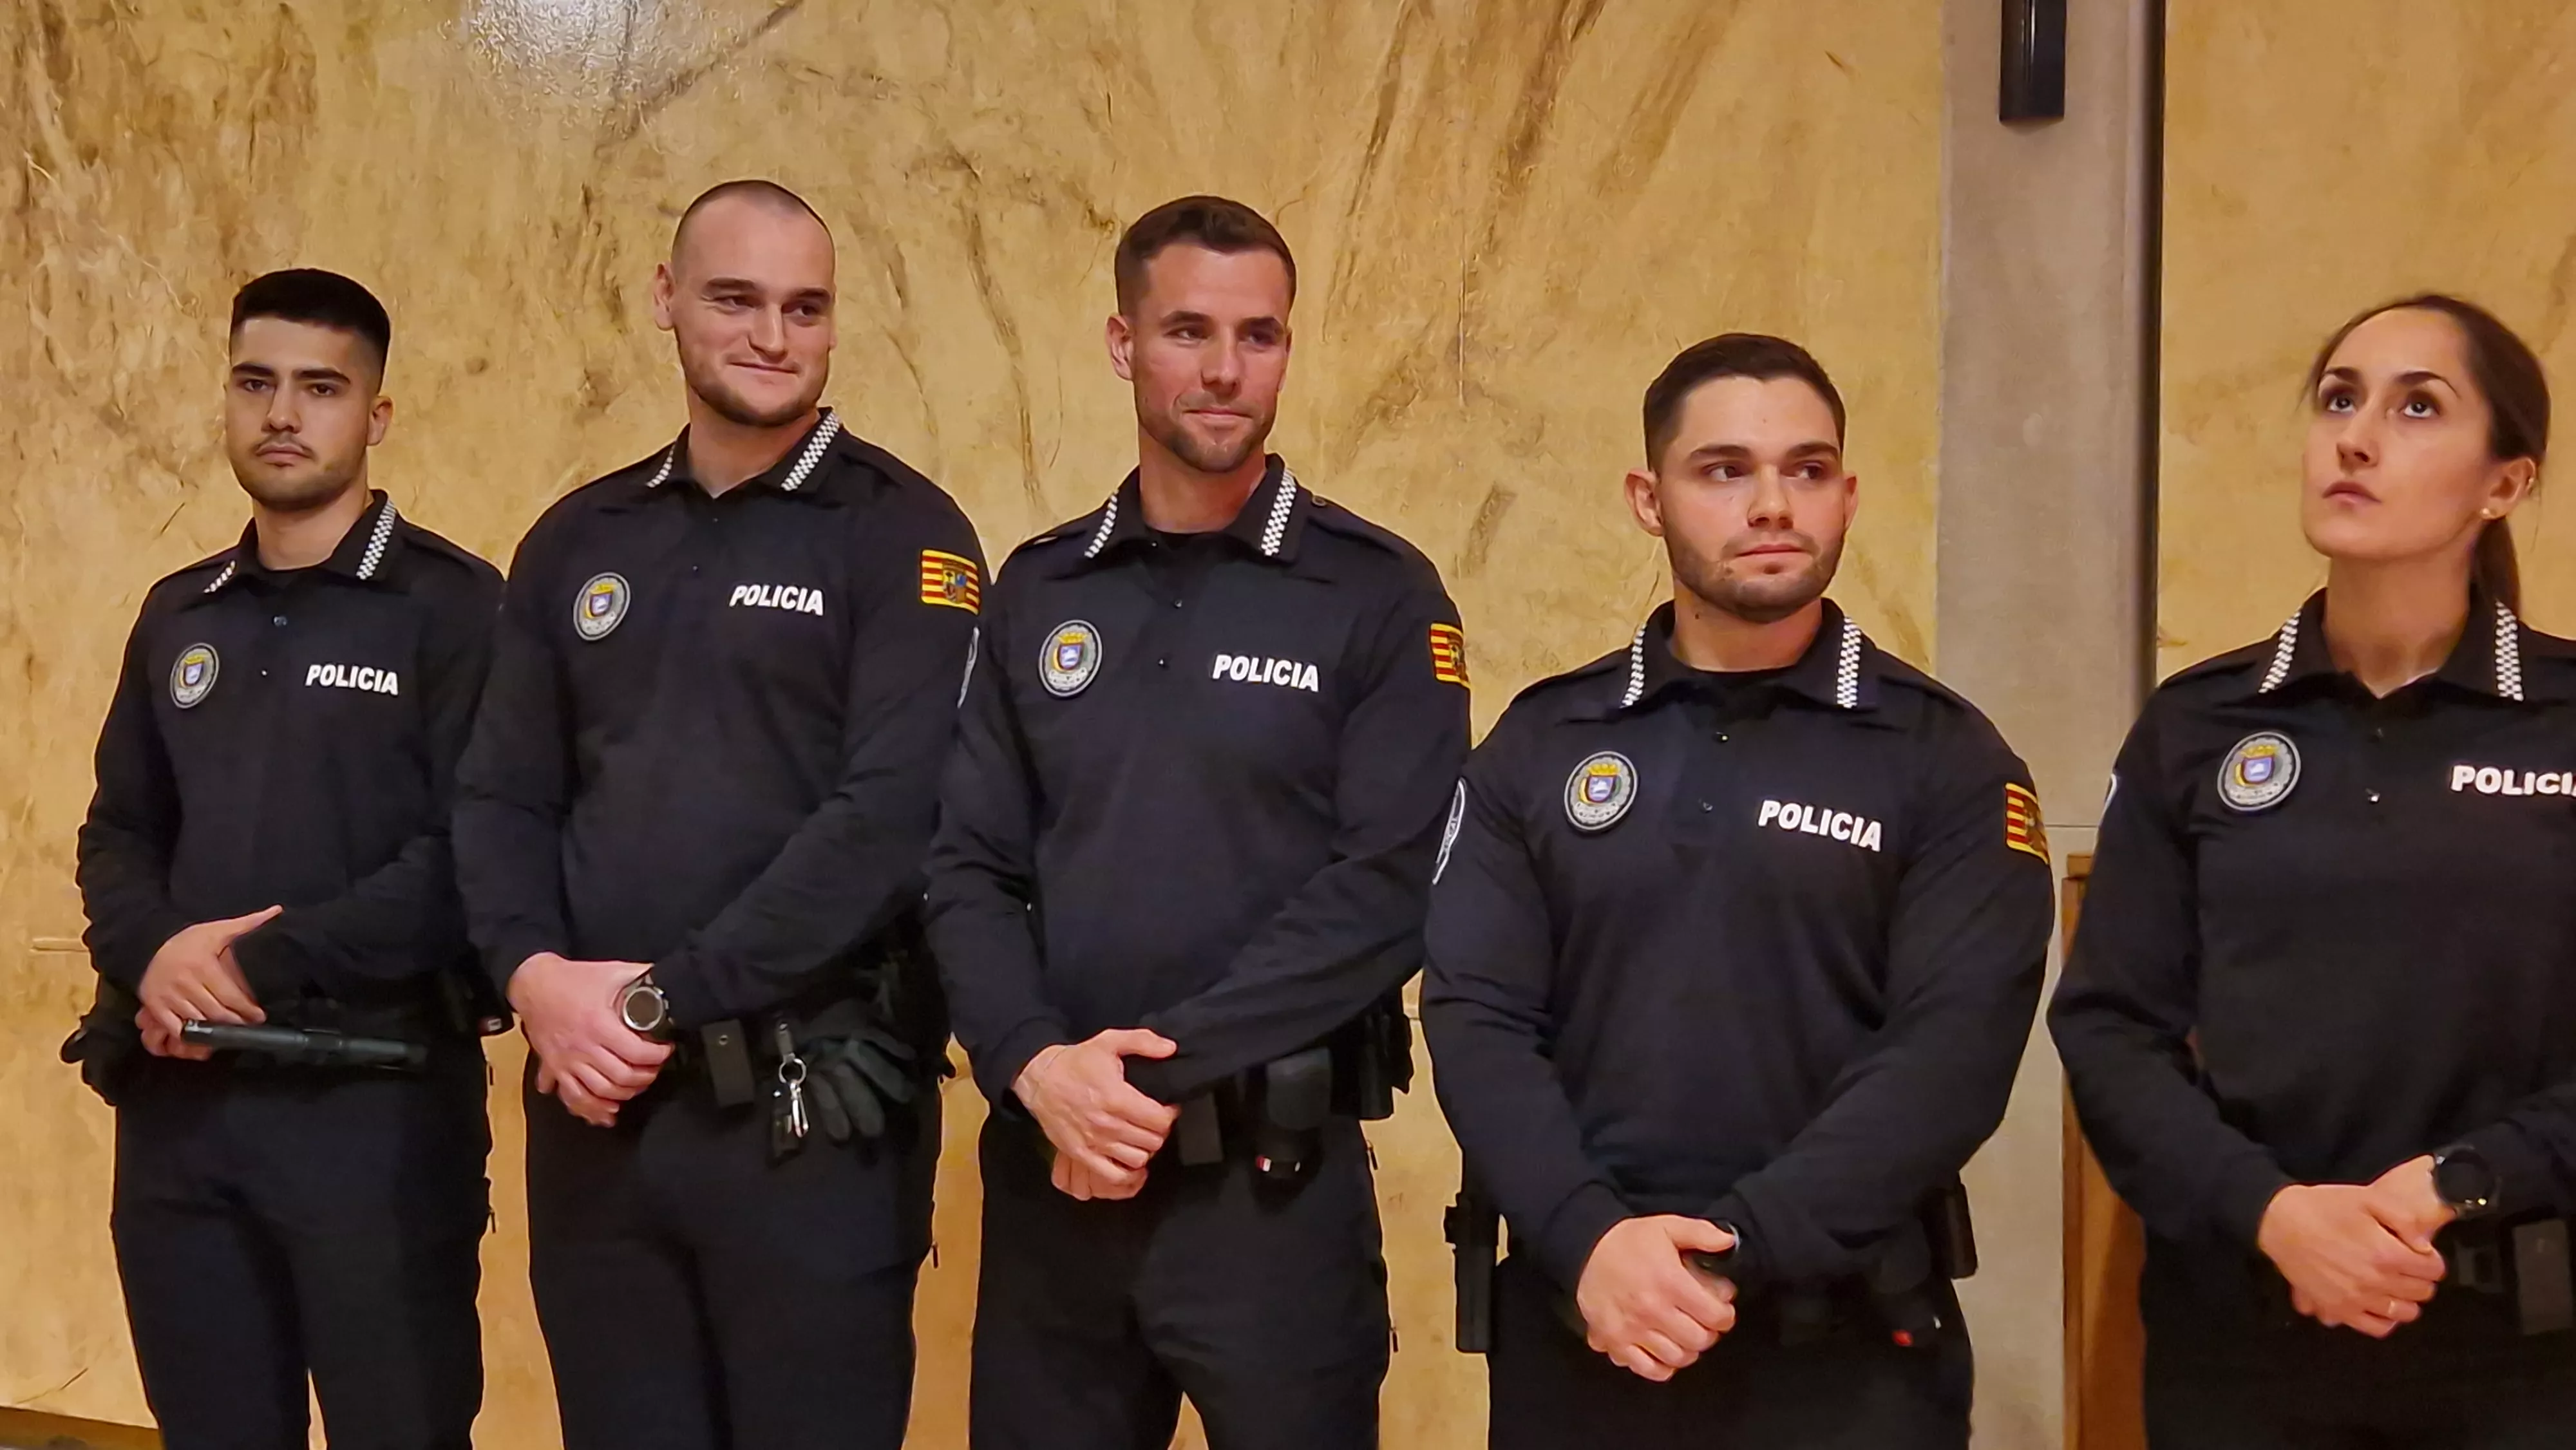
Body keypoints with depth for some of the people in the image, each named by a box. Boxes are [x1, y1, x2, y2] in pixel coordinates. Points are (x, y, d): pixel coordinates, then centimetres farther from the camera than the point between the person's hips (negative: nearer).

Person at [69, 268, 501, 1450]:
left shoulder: (452, 604, -4)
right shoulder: (179, 616, 15)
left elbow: (470, 853, -13)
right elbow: (119, 833, 14)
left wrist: (263, 963, -17)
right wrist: (153, 952, -8)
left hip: (376, 1095, -5)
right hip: (177, 1100, 6)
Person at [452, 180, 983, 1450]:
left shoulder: (902, 534, -5)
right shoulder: (578, 540, 12)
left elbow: (892, 817, -15)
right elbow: (501, 796, 9)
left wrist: (665, 994, -16)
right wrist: (534, 974, -10)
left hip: (810, 1103, -4)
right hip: (594, 1096, 5)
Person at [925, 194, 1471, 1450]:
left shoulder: (1379, 594, -3)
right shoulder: (1039, 592, 9)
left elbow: (1389, 887, -12)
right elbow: (970, 866, 5)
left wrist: (1162, 1069, -16)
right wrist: (1036, 1065, -13)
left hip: (1274, 1174, -3)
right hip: (1052, 1167, 3)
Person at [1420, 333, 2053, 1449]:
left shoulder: (1946, 760, -1)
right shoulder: (1539, 745, 6)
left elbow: (1953, 1052, -10)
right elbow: (1477, 1018, -2)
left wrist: (1736, 1249, -19)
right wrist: (1586, 1239, -18)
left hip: (1850, 1347, -2)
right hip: (1577, 1326, 2)